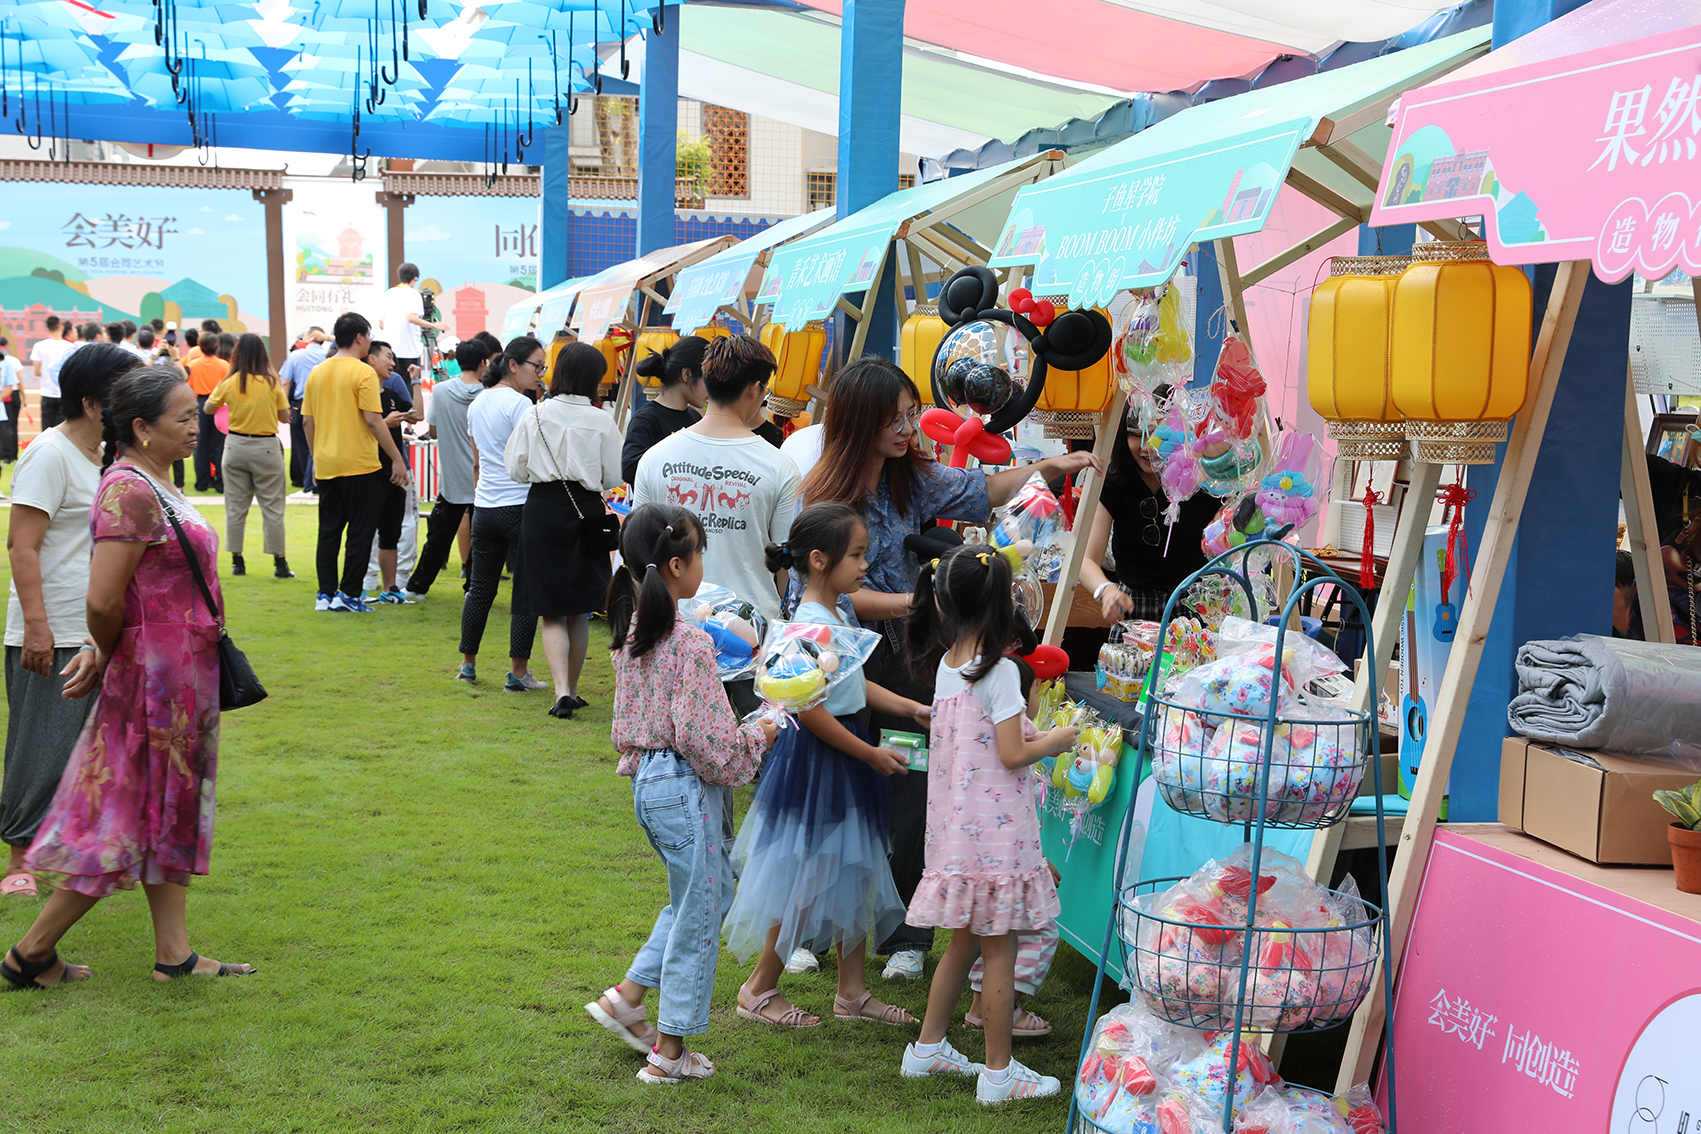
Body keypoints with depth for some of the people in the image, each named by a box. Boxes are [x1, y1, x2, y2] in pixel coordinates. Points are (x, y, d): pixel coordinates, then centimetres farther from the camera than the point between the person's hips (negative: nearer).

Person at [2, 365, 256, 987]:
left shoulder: (156, 485, 11)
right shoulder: (131, 492, -20)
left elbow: (111, 603, 15)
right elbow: (103, 600, -25)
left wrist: (103, 656, 6)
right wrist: (109, 659, -8)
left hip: (180, 677, 10)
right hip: (156, 676, -10)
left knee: (169, 812, 13)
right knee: (128, 819, -1)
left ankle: (174, 953, 21)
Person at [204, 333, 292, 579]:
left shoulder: (229, 383, -4)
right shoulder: (272, 383, -9)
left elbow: (208, 408, 10)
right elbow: (284, 417, -1)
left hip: (236, 446, 2)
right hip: (266, 448, -2)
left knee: (235, 507, 11)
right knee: (272, 507, 4)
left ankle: (237, 561, 13)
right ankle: (280, 563, 5)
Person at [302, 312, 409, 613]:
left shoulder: (317, 372, 8)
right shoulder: (363, 372, -11)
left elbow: (307, 421, 10)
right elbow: (373, 420, -16)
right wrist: (397, 459, -11)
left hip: (326, 465, 6)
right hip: (359, 465, -6)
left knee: (329, 531, 12)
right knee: (360, 532, 2)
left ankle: (325, 594, 12)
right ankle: (349, 595, 2)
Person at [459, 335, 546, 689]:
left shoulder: (477, 404, 12)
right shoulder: (520, 404, -12)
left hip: (484, 507, 8)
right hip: (521, 506, -7)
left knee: (480, 588, 14)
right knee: (526, 591, -1)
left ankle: (468, 663, 21)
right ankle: (518, 672, 1)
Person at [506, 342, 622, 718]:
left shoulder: (534, 416, -5)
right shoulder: (602, 421, -8)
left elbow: (515, 470, 2)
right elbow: (613, 478, -2)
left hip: (543, 511, 0)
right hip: (586, 513, 0)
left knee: (552, 612, 4)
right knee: (580, 611, 14)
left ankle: (562, 691, -12)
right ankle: (571, 690, 24)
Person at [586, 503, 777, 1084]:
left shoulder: (632, 631, 5)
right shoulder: (689, 642, -21)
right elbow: (705, 737, -22)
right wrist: (757, 737, -5)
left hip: (648, 781, 9)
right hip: (685, 788, -9)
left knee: (709, 893, 24)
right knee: (697, 916, 5)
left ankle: (626, 996, 23)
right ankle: (669, 1052, 15)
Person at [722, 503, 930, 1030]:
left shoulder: (838, 615, 9)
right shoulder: (810, 624, -21)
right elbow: (809, 710, -25)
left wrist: (909, 709, 13)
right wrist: (870, 754, -19)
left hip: (845, 760, 10)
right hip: (814, 763, -10)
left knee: (854, 876, 15)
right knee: (808, 883, 0)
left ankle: (852, 990, 26)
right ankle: (760, 988, 16)